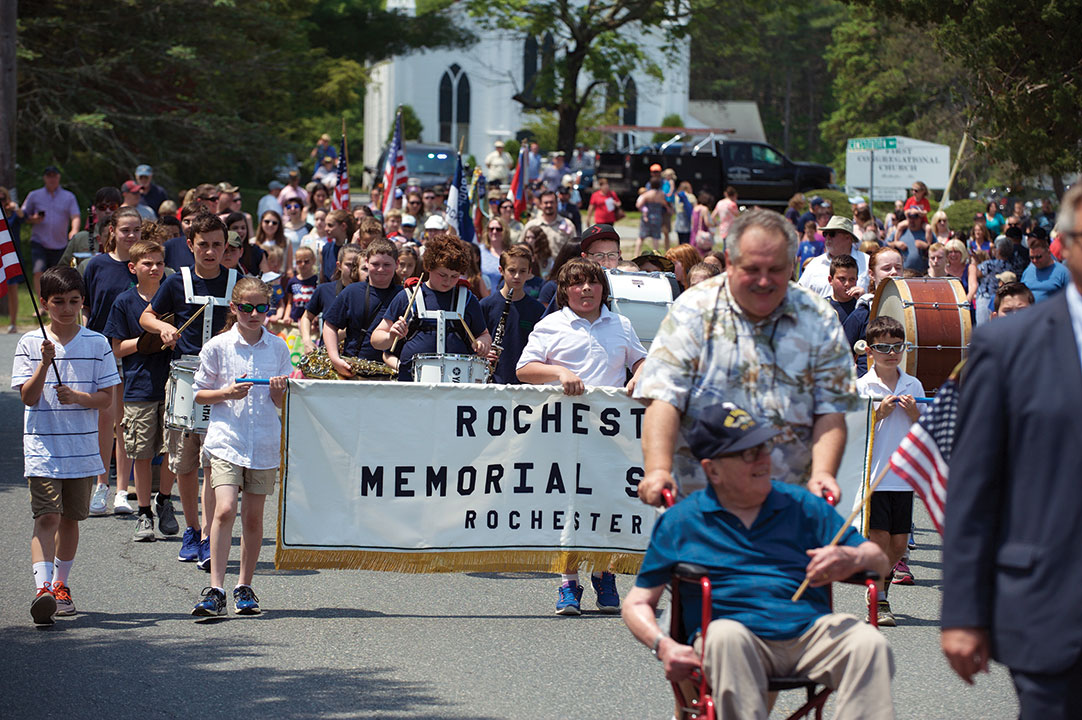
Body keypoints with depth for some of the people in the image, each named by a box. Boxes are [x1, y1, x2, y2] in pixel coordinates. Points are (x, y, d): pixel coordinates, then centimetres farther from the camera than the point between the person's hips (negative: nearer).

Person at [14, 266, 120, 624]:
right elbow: (28, 397, -6)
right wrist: (45, 363, -19)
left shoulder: (96, 344, 3)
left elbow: (106, 397, 2)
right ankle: (42, 589, -24)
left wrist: (78, 397, -16)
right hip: (42, 448, -2)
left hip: (82, 447, 2)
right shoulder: (30, 344, 0)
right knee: (46, 516, -14)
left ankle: (60, 585, 28)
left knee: (70, 518, 12)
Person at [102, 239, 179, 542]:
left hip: (172, 384, 1)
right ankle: (144, 513, 11)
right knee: (142, 454, 1)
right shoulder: (125, 302, 3)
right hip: (138, 388, -1)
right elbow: (116, 349, 2)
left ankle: (164, 500, 21)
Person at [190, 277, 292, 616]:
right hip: (226, 439, -2)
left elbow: (282, 404, 11)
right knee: (225, 509, -16)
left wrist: (278, 392, -12)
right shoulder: (217, 347, -1)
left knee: (253, 516, 8)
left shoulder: (278, 347, 5)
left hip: (265, 442, 3)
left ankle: (245, 588, 21)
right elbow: (199, 394, 5)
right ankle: (215, 590, -16)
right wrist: (227, 393, -12)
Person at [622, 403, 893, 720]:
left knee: (870, 644, -28)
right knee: (726, 635, -37)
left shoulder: (802, 505, 18)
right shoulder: (679, 522, 13)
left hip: (811, 629, 2)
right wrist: (663, 646, -9)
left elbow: (878, 559, 15)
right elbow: (637, 604, 13)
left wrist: (850, 559, -10)